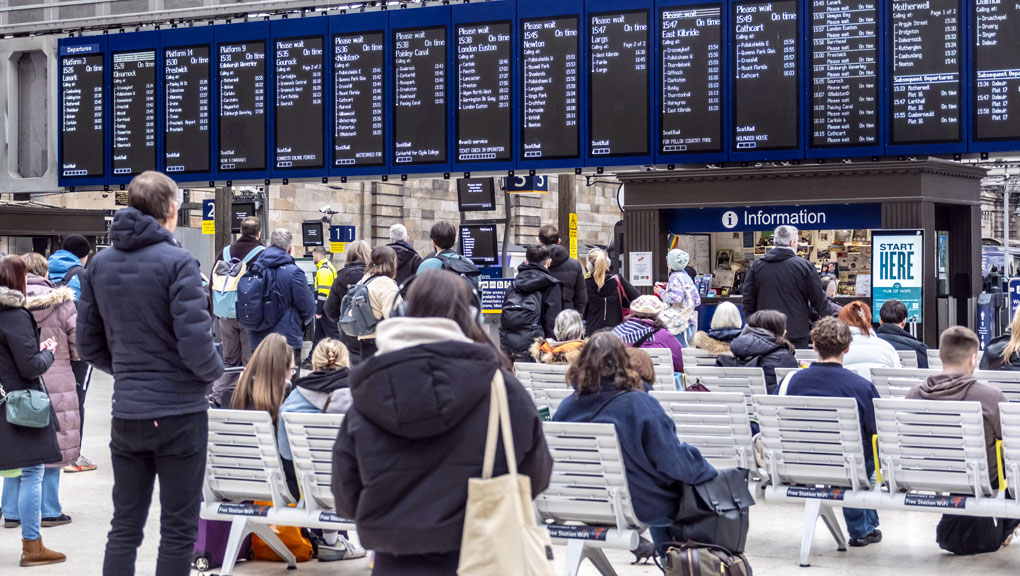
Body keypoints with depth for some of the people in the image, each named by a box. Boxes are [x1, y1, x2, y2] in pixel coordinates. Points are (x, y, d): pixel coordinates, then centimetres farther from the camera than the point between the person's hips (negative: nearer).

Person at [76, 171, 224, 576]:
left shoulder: (100, 264, 5)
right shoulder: (177, 263, -14)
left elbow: (88, 344, 8)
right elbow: (195, 343, -19)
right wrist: (214, 373, 1)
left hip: (126, 415, 5)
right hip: (179, 412, -5)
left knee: (125, 526, 13)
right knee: (178, 528, 4)